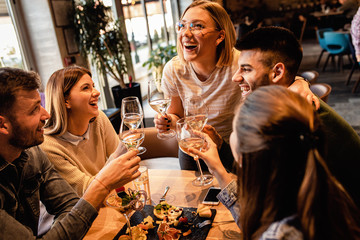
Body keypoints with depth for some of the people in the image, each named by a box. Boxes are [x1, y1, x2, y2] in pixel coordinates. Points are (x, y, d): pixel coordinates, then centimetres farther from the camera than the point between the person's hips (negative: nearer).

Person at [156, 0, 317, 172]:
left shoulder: (240, 63, -29)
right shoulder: (173, 70, -20)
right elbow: (177, 115, -6)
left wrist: (300, 84, -43)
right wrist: (169, 121, -29)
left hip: (234, 147, -1)